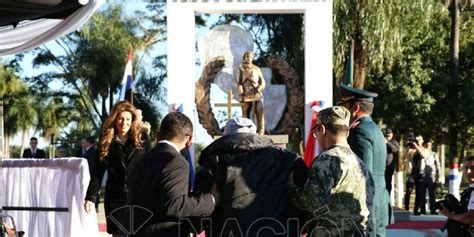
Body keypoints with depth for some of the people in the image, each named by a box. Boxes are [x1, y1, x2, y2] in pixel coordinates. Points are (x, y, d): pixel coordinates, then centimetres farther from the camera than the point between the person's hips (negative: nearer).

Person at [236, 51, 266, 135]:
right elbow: (239, 83, 2)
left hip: (257, 95, 1)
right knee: (246, 116, 0)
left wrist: (258, 90, -13)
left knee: (260, 115, -10)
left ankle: (260, 134, -11)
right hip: (246, 96, -1)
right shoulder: (241, 68, 7)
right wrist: (240, 96, -9)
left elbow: (262, 83, 8)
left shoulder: (257, 69, 11)